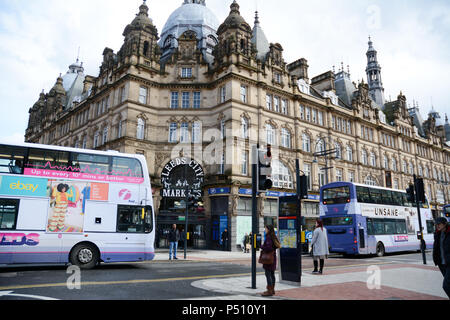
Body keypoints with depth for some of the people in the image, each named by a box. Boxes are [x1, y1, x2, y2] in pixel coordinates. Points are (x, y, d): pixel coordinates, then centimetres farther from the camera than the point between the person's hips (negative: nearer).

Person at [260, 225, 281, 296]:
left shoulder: (268, 237, -18)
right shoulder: (273, 237, 11)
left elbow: (268, 247, -27)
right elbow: (276, 246, 17)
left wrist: (262, 246, -11)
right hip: (273, 257, 10)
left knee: (268, 274, -5)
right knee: (272, 274, 15)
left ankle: (269, 291, -3)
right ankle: (272, 290, 24)